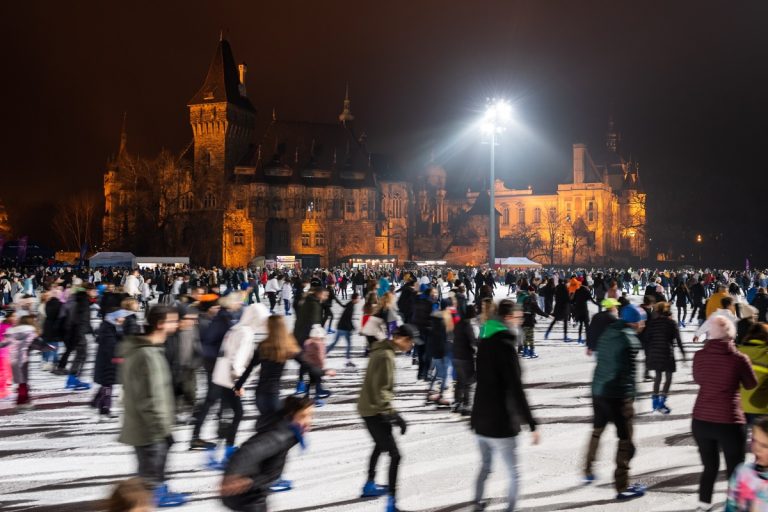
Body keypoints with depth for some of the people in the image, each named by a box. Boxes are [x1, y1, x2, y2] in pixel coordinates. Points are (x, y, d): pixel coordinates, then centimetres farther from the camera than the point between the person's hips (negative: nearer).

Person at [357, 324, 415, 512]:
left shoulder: (383, 349, 7)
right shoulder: (385, 356, -23)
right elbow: (380, 390, -26)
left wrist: (390, 411, 23)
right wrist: (393, 413, -26)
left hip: (372, 408, 11)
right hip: (373, 410, -11)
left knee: (381, 445, 29)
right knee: (395, 455, -13)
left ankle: (370, 485, 46)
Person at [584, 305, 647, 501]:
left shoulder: (608, 333, 10)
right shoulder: (630, 339, -13)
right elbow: (628, 372, -17)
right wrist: (628, 400, -14)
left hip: (598, 391, 8)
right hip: (617, 396, -8)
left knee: (597, 431, 25)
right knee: (626, 440, 1)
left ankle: (588, 472, 37)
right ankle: (622, 487, 3)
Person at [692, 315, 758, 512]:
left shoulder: (699, 356, -4)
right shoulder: (739, 358, -13)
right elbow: (751, 385, 5)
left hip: (701, 420, 4)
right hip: (729, 422, -4)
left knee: (709, 467, 21)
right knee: (735, 471, 11)